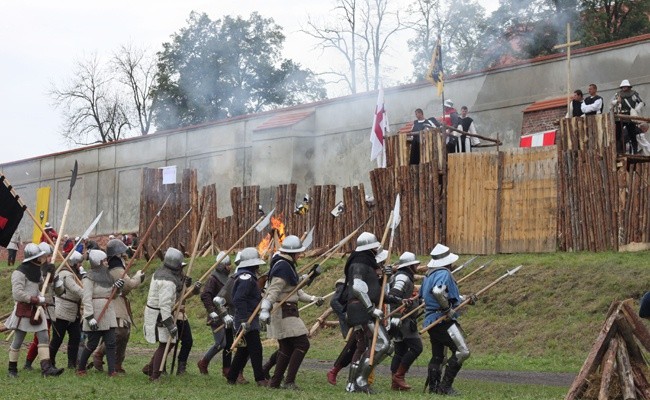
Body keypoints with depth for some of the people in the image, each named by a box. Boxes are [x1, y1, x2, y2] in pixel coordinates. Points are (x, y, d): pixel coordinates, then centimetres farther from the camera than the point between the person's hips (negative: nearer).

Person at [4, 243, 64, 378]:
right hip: (23, 310, -8)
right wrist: (37, 299, -19)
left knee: (44, 338, -3)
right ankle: (12, 369, 15)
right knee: (18, 340, 2)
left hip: (36, 309, 8)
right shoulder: (19, 273, -16)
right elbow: (17, 294, -22)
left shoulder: (36, 270, 11)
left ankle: (46, 368, -7)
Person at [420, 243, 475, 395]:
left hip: (431, 320, 10)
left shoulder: (429, 274, 17)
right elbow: (437, 291, -32)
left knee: (437, 355, 17)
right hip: (443, 320, -10)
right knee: (462, 351, -10)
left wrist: (465, 300, 22)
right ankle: (445, 386, -12)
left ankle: (433, 386, 21)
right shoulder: (444, 273, -13)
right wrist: (447, 309, -20)